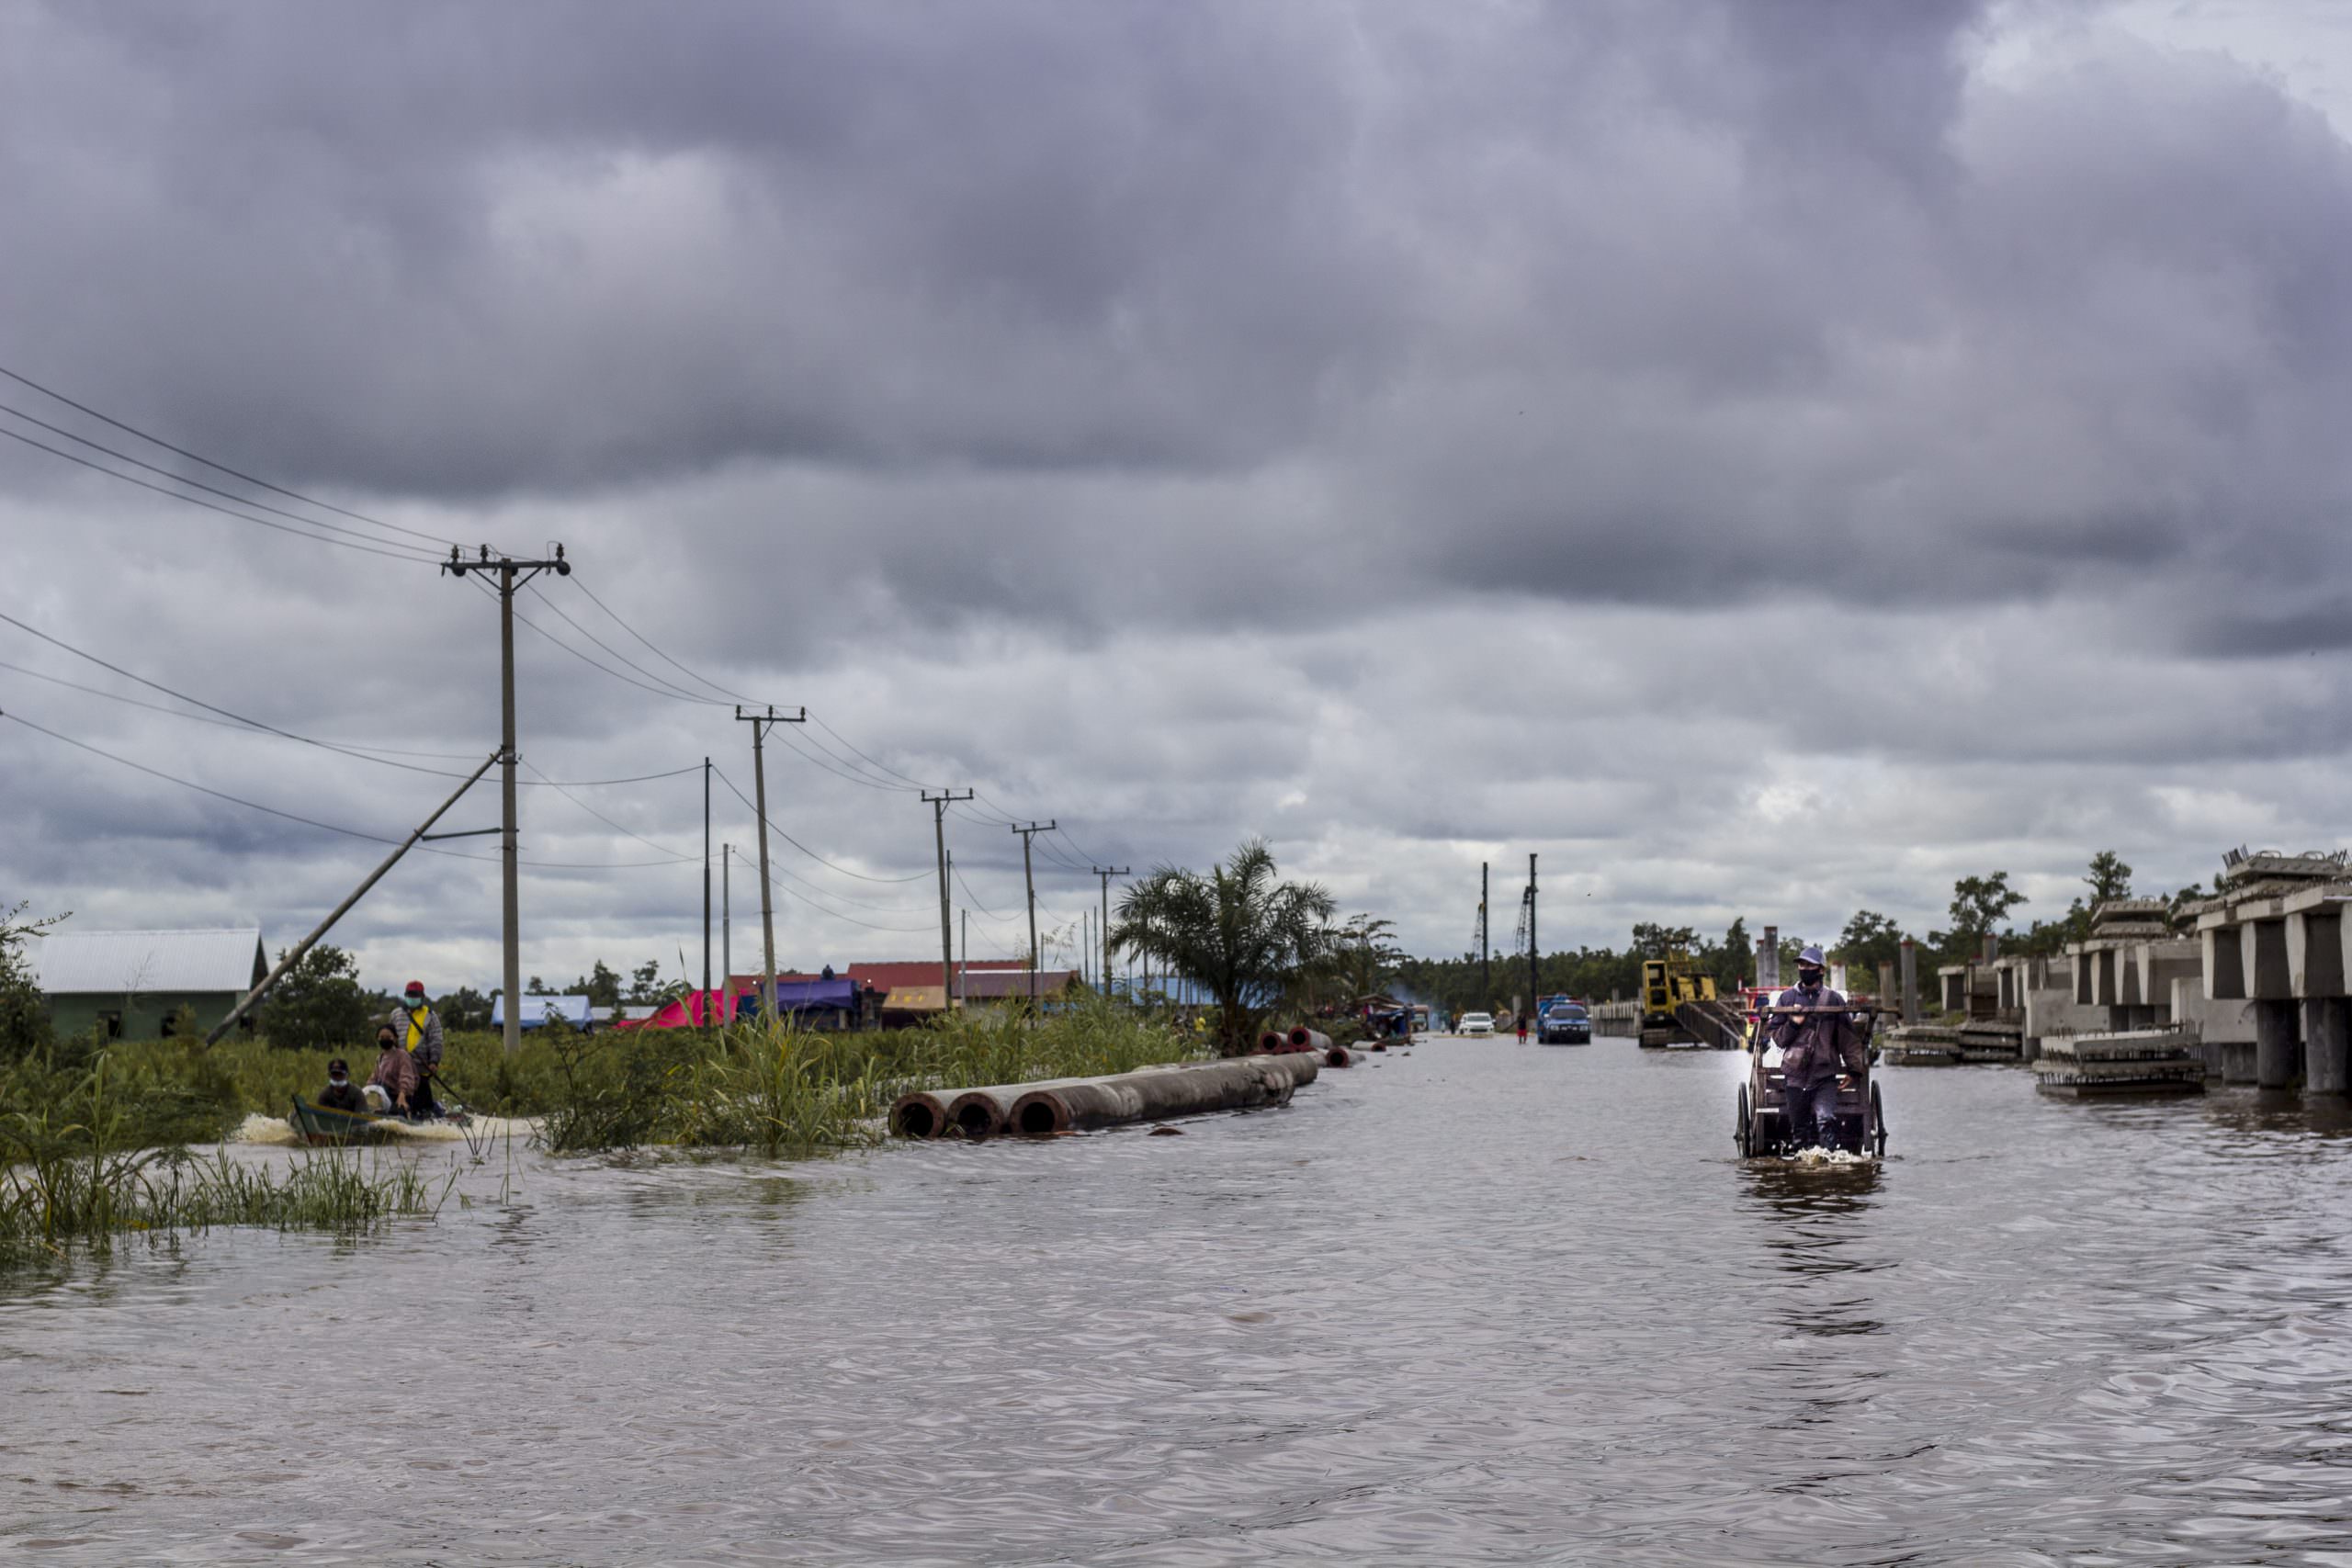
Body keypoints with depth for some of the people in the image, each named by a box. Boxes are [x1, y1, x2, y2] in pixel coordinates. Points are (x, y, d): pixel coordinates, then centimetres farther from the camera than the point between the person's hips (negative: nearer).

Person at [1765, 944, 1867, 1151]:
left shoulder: (1833, 1000, 7)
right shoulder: (1787, 998, 11)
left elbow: (1848, 1036, 9)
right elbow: (1776, 1037, 12)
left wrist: (1854, 1069, 3)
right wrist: (1793, 1024, -6)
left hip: (1825, 1074, -2)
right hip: (1795, 1074, 2)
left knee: (1826, 1119, -20)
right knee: (1799, 1128, 3)